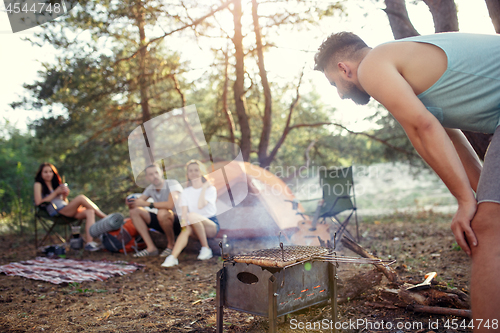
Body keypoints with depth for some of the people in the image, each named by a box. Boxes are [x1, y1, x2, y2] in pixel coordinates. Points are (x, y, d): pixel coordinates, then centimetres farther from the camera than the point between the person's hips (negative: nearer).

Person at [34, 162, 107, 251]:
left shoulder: (55, 184, 28)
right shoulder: (38, 185, 10)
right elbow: (38, 202, -8)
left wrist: (65, 195, 3)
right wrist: (56, 192, -5)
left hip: (66, 210, 7)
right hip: (56, 212, -7)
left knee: (89, 212, -24)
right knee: (81, 197, -27)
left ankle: (89, 242, -40)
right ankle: (106, 218, -20)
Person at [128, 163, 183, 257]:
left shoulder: (172, 184, -16)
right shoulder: (150, 188, 6)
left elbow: (170, 205, -32)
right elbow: (138, 202, 5)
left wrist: (147, 204, -23)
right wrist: (131, 203, -21)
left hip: (180, 222, -7)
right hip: (165, 223, 7)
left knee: (162, 213, -37)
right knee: (134, 211, -3)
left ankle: (171, 245, -11)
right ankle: (151, 248, -10)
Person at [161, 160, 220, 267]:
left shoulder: (210, 189, 0)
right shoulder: (186, 192, 12)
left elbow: (200, 206, -18)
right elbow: (184, 211, -4)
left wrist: (203, 188, -13)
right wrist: (184, 221, -25)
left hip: (211, 224, -3)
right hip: (195, 226, 3)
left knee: (192, 215, -34)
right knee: (187, 229, -33)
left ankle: (206, 249, -24)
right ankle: (173, 257, -48)